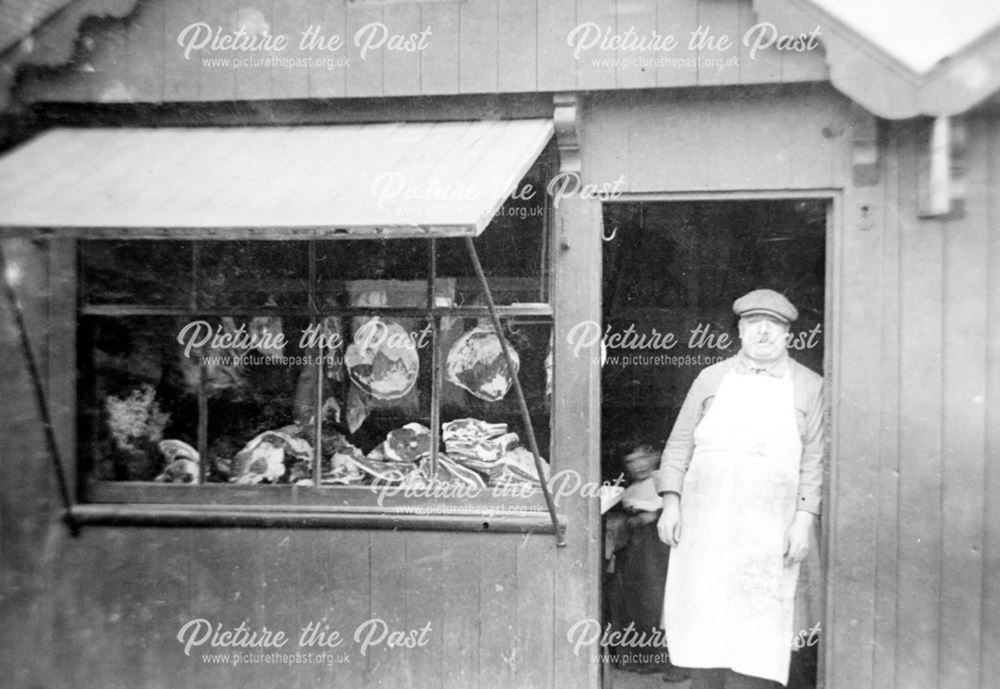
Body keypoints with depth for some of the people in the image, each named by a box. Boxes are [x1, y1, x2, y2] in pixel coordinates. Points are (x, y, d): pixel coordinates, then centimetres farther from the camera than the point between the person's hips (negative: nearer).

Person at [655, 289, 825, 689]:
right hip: (703, 525, 2)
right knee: (702, 623, 3)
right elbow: (679, 444, 11)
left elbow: (815, 460, 3)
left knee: (756, 633, -3)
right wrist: (671, 501, 2)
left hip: (768, 534, -1)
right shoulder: (712, 378, 11)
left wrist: (805, 517, -6)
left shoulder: (808, 387, 7)